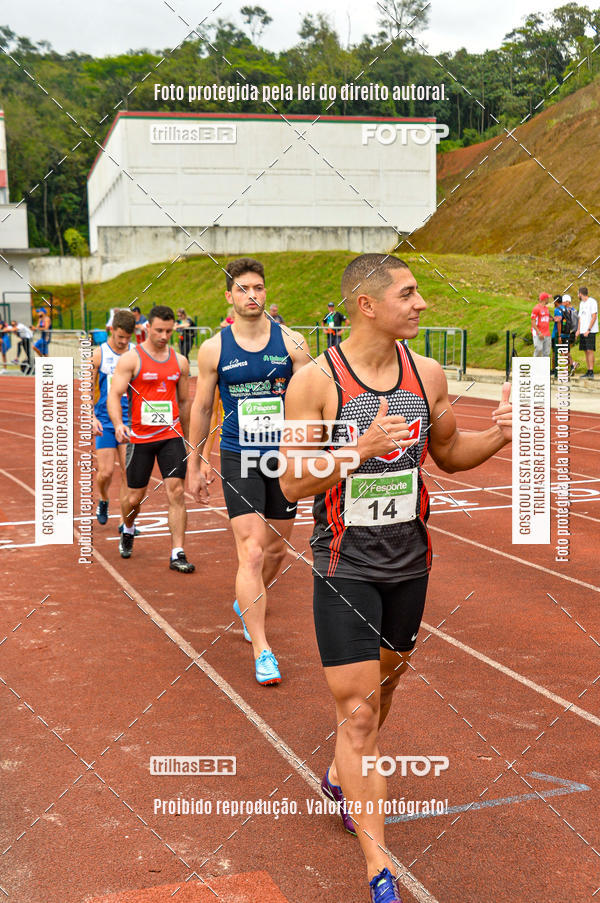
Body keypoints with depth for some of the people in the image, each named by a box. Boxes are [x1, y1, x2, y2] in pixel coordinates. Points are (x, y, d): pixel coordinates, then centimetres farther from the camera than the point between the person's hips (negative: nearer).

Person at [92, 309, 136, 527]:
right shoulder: (98, 354, -2)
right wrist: (91, 417, -11)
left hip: (129, 418, 1)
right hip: (105, 419, -1)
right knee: (106, 471, -4)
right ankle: (103, 501, 29)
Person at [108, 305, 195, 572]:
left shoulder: (180, 361, 8)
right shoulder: (131, 359, -5)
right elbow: (114, 394, -12)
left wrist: (185, 437, 21)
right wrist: (118, 424, -30)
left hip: (171, 435, 2)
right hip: (140, 437, -2)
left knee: (176, 492, -10)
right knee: (135, 497, 8)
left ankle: (177, 554, -6)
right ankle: (127, 531, 42)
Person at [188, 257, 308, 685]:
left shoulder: (291, 341, -1)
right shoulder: (214, 348, -2)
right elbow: (202, 409, 7)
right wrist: (195, 464, 9)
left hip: (283, 457, 2)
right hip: (238, 458, -2)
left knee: (277, 549, 15)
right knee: (251, 552, -12)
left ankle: (248, 605, 44)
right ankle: (261, 650, -5)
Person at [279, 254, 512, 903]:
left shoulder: (427, 375, 0)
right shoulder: (315, 381, -14)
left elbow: (448, 454, 13)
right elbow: (291, 484, -14)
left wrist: (500, 434, -7)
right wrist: (361, 447, -28)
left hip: (409, 563, 5)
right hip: (345, 568, -5)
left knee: (383, 685, 21)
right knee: (358, 711, -5)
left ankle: (341, 779, 49)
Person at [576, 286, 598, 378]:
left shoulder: (592, 302, -6)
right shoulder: (581, 303, 19)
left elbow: (594, 317, -12)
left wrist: (588, 330, -17)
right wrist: (578, 330, 11)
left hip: (590, 331, -8)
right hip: (583, 331, 8)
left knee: (590, 350, -13)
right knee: (586, 351, 6)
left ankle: (591, 372, -16)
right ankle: (588, 371, 8)